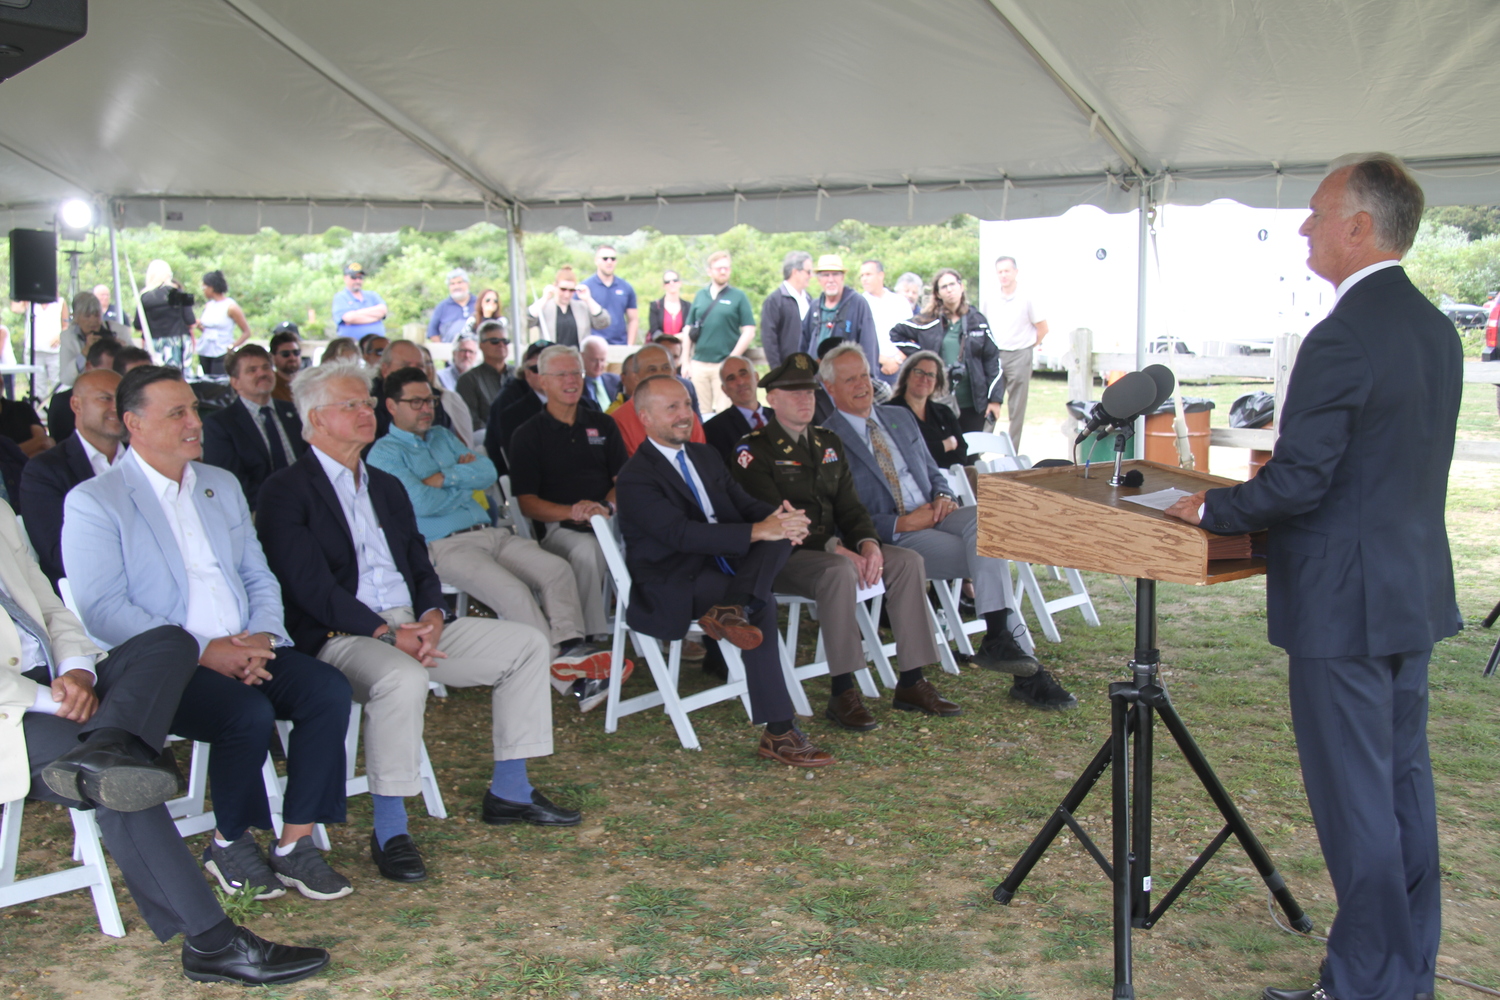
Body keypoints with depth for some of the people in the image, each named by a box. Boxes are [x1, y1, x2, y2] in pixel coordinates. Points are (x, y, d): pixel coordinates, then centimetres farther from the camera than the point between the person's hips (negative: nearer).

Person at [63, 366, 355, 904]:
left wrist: (262, 635, -5)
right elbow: (103, 610, -11)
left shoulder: (222, 486, 20)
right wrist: (203, 651, -19)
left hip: (245, 651, 6)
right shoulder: (93, 502, -1)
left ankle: (295, 844, -12)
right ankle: (230, 842, -5)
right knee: (249, 713, -32)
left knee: (329, 689, -21)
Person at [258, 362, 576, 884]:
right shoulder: (287, 491, -4)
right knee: (401, 678, -39)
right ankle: (389, 831, -25)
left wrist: (431, 615, -5)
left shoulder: (386, 486, 22)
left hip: (412, 626, 8)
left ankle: (509, 790, 6)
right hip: (341, 638, -8)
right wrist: (386, 633, -21)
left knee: (526, 643, -1)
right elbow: (311, 588, -14)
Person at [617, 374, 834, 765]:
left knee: (781, 530, -17)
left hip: (722, 565, 7)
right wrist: (757, 531, -28)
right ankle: (778, 734, -28)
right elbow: (682, 533, -21)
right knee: (763, 605, -30)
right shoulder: (636, 477, -9)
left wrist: (780, 515, -13)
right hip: (671, 588, -7)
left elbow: (744, 504, 13)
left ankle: (730, 609, -35)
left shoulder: (706, 456, 18)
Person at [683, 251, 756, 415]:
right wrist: (686, 362, 8)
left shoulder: (739, 297, 2)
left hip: (724, 365, -3)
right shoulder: (700, 296, 11)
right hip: (699, 364, 3)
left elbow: (749, 332, -3)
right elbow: (689, 330, 14)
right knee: (700, 413, 7)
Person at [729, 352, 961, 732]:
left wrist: (868, 542, -11)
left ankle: (912, 684, -10)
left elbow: (849, 505, 12)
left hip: (834, 548, 7)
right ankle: (842, 693, -30)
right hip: (781, 557, -7)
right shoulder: (753, 451, -6)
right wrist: (834, 548, -25)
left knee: (907, 561, -13)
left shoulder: (829, 443, 17)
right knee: (839, 571, -37)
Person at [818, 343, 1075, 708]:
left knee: (984, 517, -27)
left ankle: (998, 639, -28)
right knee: (988, 557, -25)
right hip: (892, 537, -6)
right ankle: (1027, 674, -25)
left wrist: (943, 496, -1)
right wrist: (902, 524, -17)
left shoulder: (900, 418, 19)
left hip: (933, 515, 6)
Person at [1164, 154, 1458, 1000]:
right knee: (1404, 779, 17)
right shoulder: (1436, 328, 9)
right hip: (1417, 588, 9)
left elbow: (1299, 482, -22)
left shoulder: (1344, 338, -21)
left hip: (1347, 600, -9)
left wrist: (1210, 508, -7)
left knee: (1354, 795, 1)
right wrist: (1273, 475, 18)